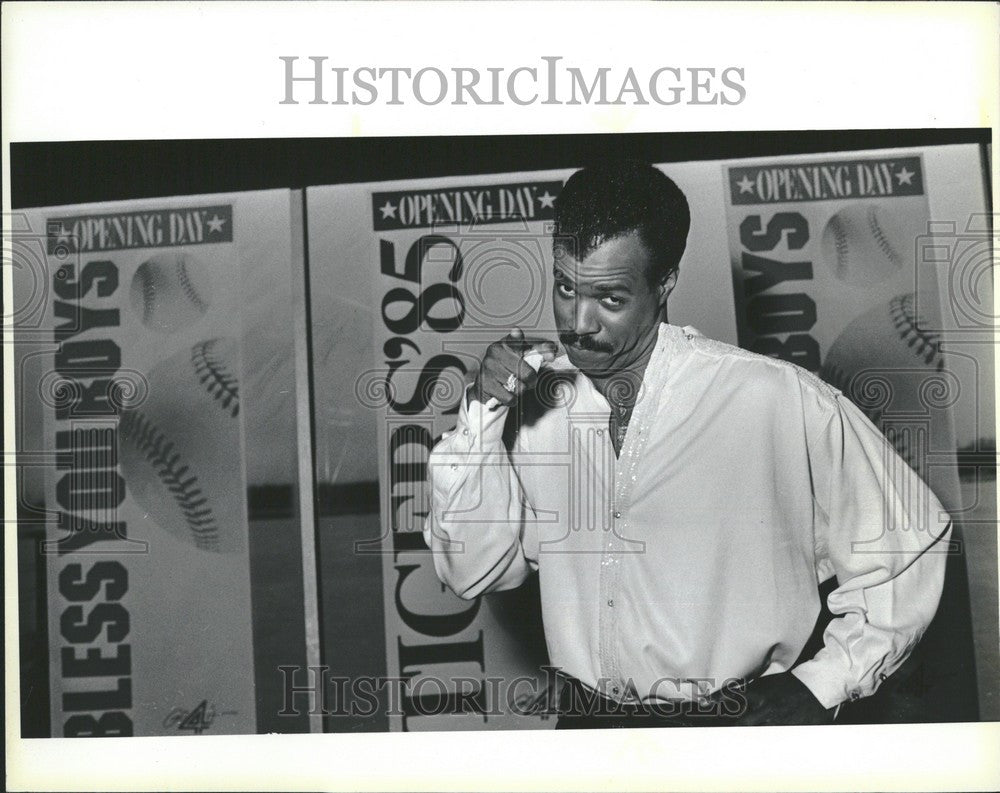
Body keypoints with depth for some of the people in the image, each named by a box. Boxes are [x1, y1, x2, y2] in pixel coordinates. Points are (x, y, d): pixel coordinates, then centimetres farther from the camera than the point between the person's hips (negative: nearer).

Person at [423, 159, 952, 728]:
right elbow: (475, 572, -4)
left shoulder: (779, 401, -16)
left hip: (737, 717, -3)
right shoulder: (535, 398, -4)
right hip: (585, 719, 3)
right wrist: (483, 417, -14)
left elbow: (908, 542, -7)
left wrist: (822, 685, -9)